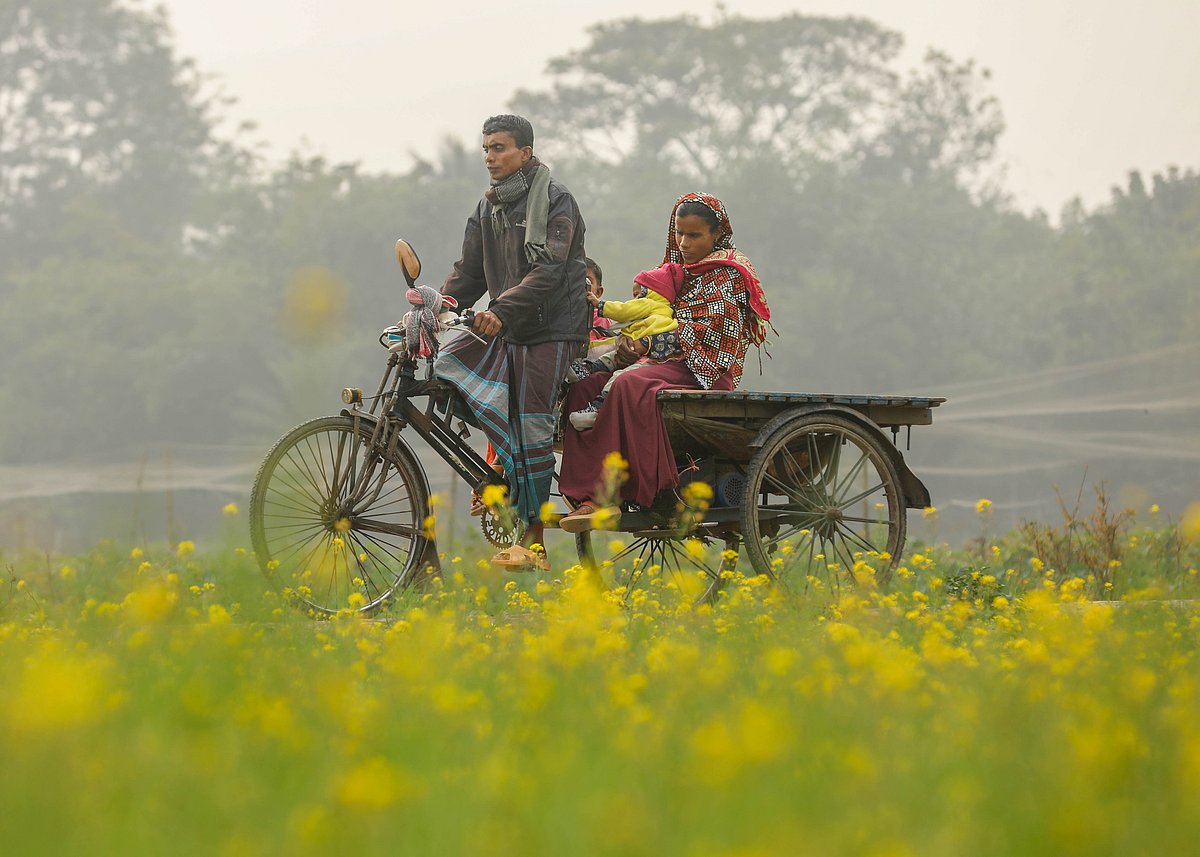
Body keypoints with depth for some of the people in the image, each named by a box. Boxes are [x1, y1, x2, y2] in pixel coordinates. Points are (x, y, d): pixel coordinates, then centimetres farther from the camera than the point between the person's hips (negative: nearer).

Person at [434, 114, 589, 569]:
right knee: (446, 367, -12)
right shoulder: (489, 207, 14)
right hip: (505, 330, 7)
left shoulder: (555, 200, -10)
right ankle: (513, 464, -4)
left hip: (549, 328, -7)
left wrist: (502, 311, -34)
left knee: (531, 428, -10)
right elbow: (469, 271, 13)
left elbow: (549, 271, -21)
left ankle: (533, 537, -5)